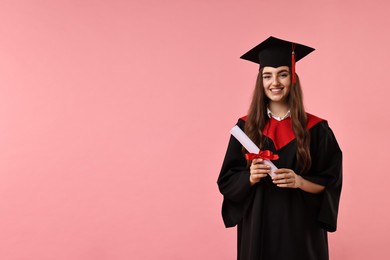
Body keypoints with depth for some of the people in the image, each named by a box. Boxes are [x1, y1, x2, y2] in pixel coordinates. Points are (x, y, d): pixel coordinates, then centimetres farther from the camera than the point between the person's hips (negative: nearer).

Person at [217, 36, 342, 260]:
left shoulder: (316, 129, -3)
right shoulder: (246, 126, 1)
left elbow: (330, 183, -3)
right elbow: (227, 181, 1)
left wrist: (299, 181, -19)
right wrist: (250, 177, -18)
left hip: (300, 227, -1)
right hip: (257, 226, 1)